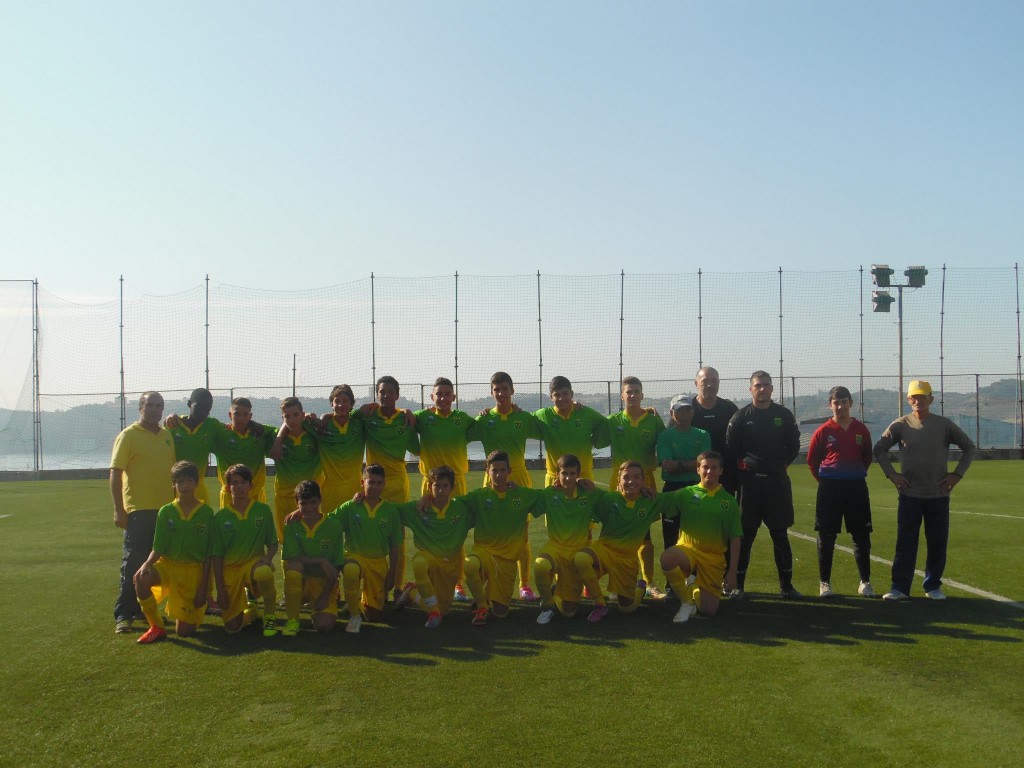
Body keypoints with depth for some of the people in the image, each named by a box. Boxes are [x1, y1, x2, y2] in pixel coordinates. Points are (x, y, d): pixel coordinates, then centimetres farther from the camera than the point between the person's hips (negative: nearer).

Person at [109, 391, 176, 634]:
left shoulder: (167, 436, 12)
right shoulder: (128, 436, -5)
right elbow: (115, 473, -9)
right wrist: (118, 509, -14)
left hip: (165, 509, 6)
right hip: (139, 510, -6)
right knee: (132, 564, -3)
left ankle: (143, 608, 22)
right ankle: (123, 615, 4)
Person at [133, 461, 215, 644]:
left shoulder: (206, 513, -6)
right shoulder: (166, 512, -2)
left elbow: (208, 555, -3)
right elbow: (158, 549, -3)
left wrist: (203, 588, -6)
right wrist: (147, 564, -25)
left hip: (194, 570, -1)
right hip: (168, 565, 1)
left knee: (184, 631, -5)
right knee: (141, 578, -34)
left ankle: (197, 606, 31)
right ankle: (157, 627, -13)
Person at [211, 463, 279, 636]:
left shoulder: (263, 510, -2)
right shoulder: (220, 517, -1)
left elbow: (273, 543, 6)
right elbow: (217, 555, 1)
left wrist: (267, 557, -18)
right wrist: (220, 590, -4)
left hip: (254, 561, -1)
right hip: (229, 569, 1)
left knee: (264, 572, -40)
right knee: (232, 627, -8)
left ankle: (270, 615, -12)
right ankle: (250, 610, 30)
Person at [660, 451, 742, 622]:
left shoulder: (728, 501, 4)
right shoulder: (686, 494, 2)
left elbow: (735, 539, 4)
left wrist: (732, 572, -2)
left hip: (714, 557, 1)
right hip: (687, 549, -1)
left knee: (709, 610, -9)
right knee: (667, 557, -37)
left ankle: (696, 590, 30)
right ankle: (687, 600, -10)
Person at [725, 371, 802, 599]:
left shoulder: (784, 415, 6)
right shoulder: (740, 417, 0)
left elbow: (793, 445, 14)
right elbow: (730, 449, 1)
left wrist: (782, 464, 6)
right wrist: (742, 465, -4)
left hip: (778, 481, 2)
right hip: (749, 482, -2)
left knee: (780, 534, 6)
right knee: (745, 535, 1)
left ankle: (786, 585, 14)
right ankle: (738, 585, 9)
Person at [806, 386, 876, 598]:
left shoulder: (861, 430, 4)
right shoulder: (823, 431, -2)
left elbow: (867, 457, 16)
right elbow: (812, 460, 6)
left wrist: (857, 475, 12)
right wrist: (824, 480, 5)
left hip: (856, 487, 2)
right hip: (829, 488, -2)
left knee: (862, 537, 6)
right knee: (826, 537, 2)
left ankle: (865, 583, 17)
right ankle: (824, 583, 11)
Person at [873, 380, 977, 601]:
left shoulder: (944, 425, 1)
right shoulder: (900, 425, 1)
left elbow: (969, 448, 9)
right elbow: (879, 449, 8)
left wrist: (957, 474, 0)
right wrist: (891, 474, -1)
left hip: (938, 495, 1)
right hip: (909, 495, -1)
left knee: (938, 543, 7)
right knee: (905, 543, 0)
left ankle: (933, 586, 20)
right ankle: (899, 587, 4)